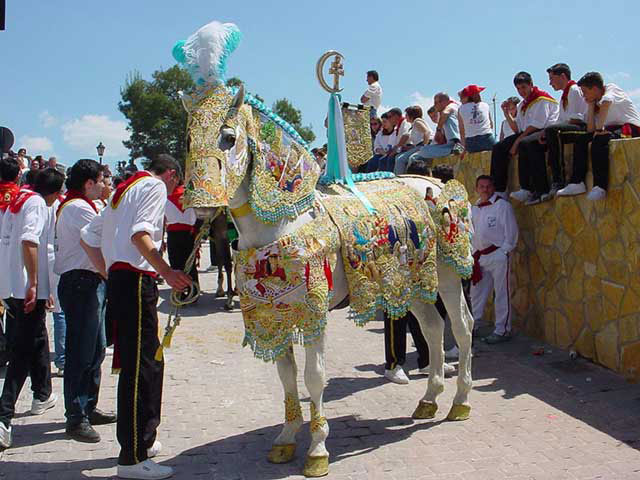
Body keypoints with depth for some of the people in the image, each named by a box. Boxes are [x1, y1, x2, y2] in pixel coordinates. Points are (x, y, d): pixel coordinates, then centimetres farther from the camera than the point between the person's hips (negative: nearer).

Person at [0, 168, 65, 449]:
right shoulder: (38, 205, -10)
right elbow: (29, 241, -24)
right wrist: (34, 284, -22)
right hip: (27, 287, -9)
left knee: (36, 338, 24)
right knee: (23, 350, -9)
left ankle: (42, 396, 39)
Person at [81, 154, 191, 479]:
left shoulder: (125, 190, 26)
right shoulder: (155, 186, -1)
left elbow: (87, 238, 25)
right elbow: (140, 234, -19)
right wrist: (167, 272, -23)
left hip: (118, 279, 10)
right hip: (136, 279, -10)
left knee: (147, 363, 17)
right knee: (141, 367, -9)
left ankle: (142, 440, 28)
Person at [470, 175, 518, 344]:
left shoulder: (502, 205, -6)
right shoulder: (474, 208, 14)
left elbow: (511, 230, -8)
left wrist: (505, 251, -11)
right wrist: (474, 253, 12)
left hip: (498, 255, -7)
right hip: (480, 257, 7)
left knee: (501, 294, -3)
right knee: (477, 292, 13)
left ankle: (502, 331, 2)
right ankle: (472, 326, 23)